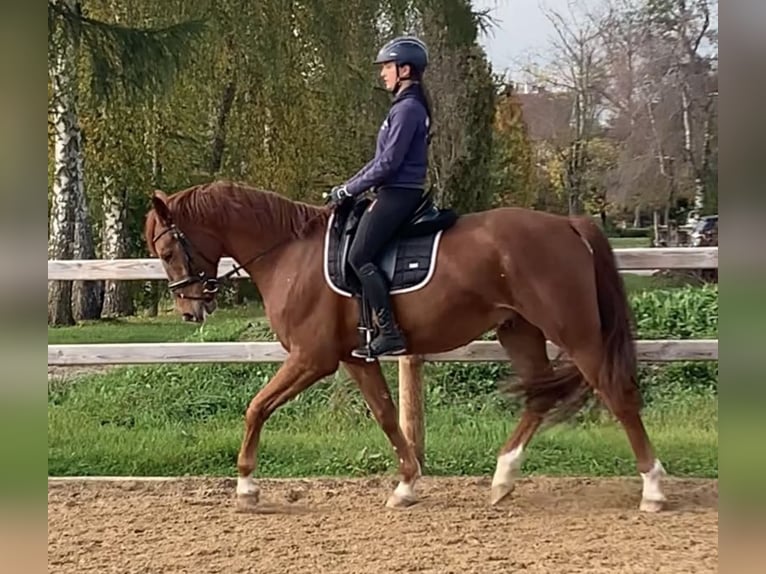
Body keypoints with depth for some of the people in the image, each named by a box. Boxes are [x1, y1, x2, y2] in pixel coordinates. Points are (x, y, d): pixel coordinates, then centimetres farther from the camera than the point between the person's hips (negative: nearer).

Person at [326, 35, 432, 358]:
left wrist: (349, 190, -11)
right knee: (365, 256, 13)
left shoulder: (408, 108, -14)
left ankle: (390, 334, -19)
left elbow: (388, 162, -19)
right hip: (399, 193, 11)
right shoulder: (408, 106, 18)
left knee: (359, 256, -16)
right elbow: (384, 159, 22)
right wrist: (353, 186, 16)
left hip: (397, 194, -11)